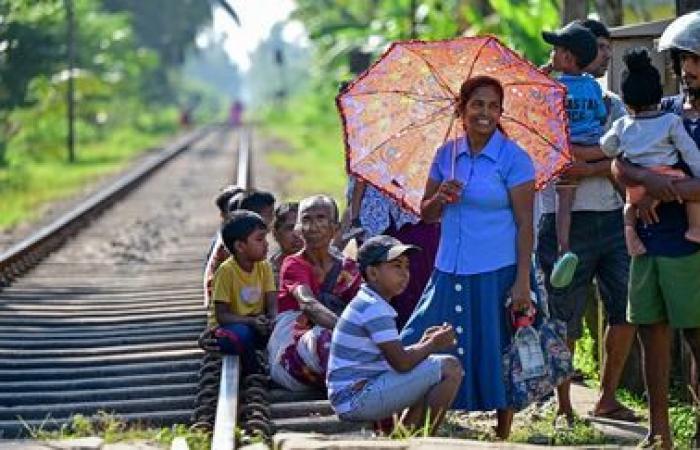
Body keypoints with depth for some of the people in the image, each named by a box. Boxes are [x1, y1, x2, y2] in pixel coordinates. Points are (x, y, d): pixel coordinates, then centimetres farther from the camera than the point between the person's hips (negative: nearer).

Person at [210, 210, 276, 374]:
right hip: (231, 326, -4)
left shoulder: (264, 267, 0)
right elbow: (221, 315, -17)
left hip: (258, 324, 4)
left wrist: (272, 319, -27)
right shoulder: (226, 271, -16)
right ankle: (253, 374, -16)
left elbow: (271, 305, -3)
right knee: (240, 334, -38)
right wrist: (251, 321, -31)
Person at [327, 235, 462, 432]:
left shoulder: (365, 303, 17)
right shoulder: (375, 309, -15)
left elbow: (392, 356, 22)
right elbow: (401, 363, -20)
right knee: (450, 367, -14)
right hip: (358, 398, -10)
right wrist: (433, 345, -3)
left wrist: (422, 344, 8)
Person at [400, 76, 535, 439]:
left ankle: (503, 435, 14)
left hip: (497, 273, -4)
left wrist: (522, 281, -14)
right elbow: (426, 214, 13)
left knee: (498, 357, 2)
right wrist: (440, 197, -10)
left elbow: (525, 224, -9)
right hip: (450, 272, 5)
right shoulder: (446, 155, 8)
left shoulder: (513, 158, -6)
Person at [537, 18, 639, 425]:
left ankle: (608, 399, 17)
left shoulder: (613, 104, 16)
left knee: (627, 311, 3)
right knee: (566, 321, 0)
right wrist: (609, 153, -11)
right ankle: (564, 407, 11)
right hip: (568, 222, -6)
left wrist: (585, 161, -15)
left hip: (613, 219, 6)